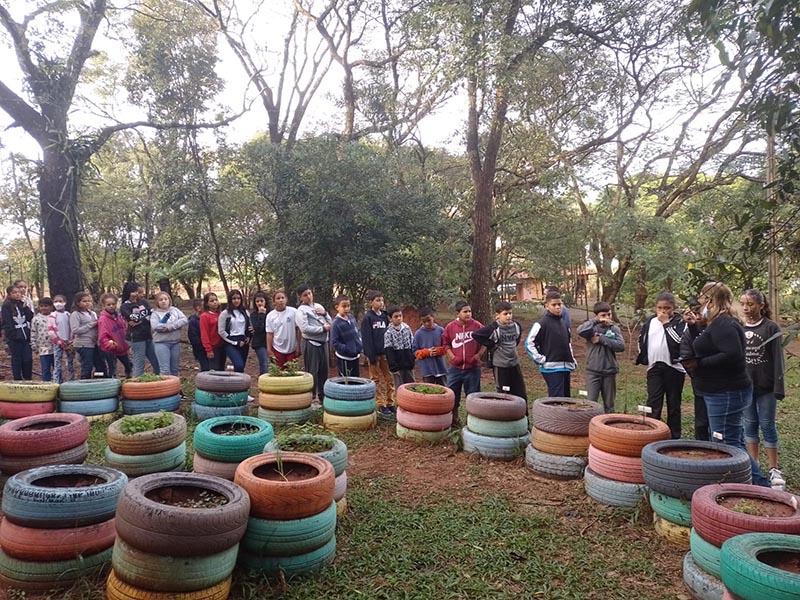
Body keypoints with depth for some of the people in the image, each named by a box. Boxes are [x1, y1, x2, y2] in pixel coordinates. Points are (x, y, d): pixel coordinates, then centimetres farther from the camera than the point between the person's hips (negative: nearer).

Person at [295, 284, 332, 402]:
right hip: (311, 344, -6)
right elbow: (305, 328, -19)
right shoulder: (301, 310, -7)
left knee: (323, 370, 12)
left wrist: (325, 314, -6)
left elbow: (330, 323, 13)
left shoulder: (319, 306, 12)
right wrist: (323, 328, -14)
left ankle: (322, 395, 24)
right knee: (312, 371, -1)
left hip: (323, 342, 6)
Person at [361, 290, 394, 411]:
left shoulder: (384, 316, 9)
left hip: (385, 352, 5)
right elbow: (367, 338, -11)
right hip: (374, 353, -5)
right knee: (377, 380, 4)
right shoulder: (367, 318, -8)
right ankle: (380, 404, 11)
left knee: (389, 378, 6)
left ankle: (390, 403, 14)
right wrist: (371, 356, -15)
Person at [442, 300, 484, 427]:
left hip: (473, 368, -1)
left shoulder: (477, 326, -6)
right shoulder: (450, 327, -5)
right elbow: (445, 343, 5)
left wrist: (479, 354, -6)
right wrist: (452, 356, -6)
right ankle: (455, 419, 28)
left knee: (473, 394, 8)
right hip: (455, 367, 1)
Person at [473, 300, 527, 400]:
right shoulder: (494, 328, -16)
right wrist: (491, 345, -13)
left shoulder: (516, 325, 1)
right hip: (500, 365, -5)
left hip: (514, 363, 5)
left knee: (521, 393, 9)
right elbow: (476, 335, -18)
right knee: (504, 395, 4)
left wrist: (513, 344, 10)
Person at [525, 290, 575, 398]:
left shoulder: (564, 323, 14)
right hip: (551, 368, -7)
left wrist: (572, 362, 18)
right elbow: (529, 343, -10)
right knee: (556, 398, -11)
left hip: (566, 368, 8)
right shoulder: (541, 324, -9)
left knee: (566, 397, 13)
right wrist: (541, 359, -13)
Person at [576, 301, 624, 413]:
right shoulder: (592, 328, -2)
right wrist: (596, 321, -22)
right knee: (591, 403, 0)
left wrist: (601, 339, -15)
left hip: (609, 372, 2)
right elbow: (580, 331, -24)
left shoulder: (614, 329, 3)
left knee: (609, 404, 13)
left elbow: (621, 346, -11)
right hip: (593, 371, -2)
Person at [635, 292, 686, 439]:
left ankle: (674, 437, 18)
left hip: (674, 367, -3)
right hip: (654, 367, 3)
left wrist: (666, 323, -16)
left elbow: (679, 340, -20)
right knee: (653, 404, -3)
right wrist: (644, 358, 10)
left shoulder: (680, 322, -3)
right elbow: (642, 340, 18)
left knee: (673, 405, 9)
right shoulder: (650, 321, 9)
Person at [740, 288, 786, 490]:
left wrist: (778, 387, -13)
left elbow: (778, 359, -9)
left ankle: (774, 469, 13)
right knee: (750, 425, 11)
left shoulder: (771, 328, -7)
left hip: (765, 387, -3)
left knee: (767, 426, 3)